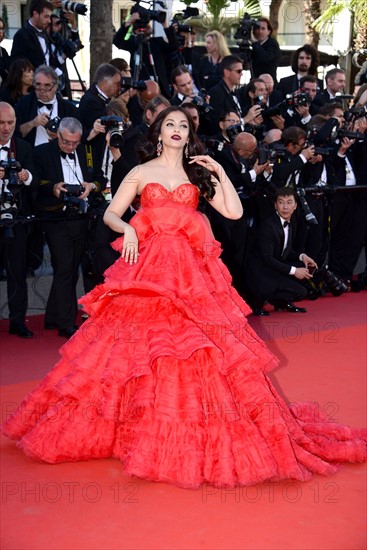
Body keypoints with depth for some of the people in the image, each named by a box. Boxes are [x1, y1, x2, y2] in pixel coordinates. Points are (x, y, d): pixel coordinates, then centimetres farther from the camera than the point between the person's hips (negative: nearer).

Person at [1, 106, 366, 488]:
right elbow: (110, 214, 7)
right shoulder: (141, 172, 9)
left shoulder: (199, 174, 12)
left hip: (192, 271, 1)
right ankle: (140, 427, 12)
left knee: (200, 348, -5)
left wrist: (219, 172, -1)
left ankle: (198, 435, 4)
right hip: (147, 268, 0)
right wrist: (127, 229, -12)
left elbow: (234, 212, 3)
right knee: (141, 343, -2)